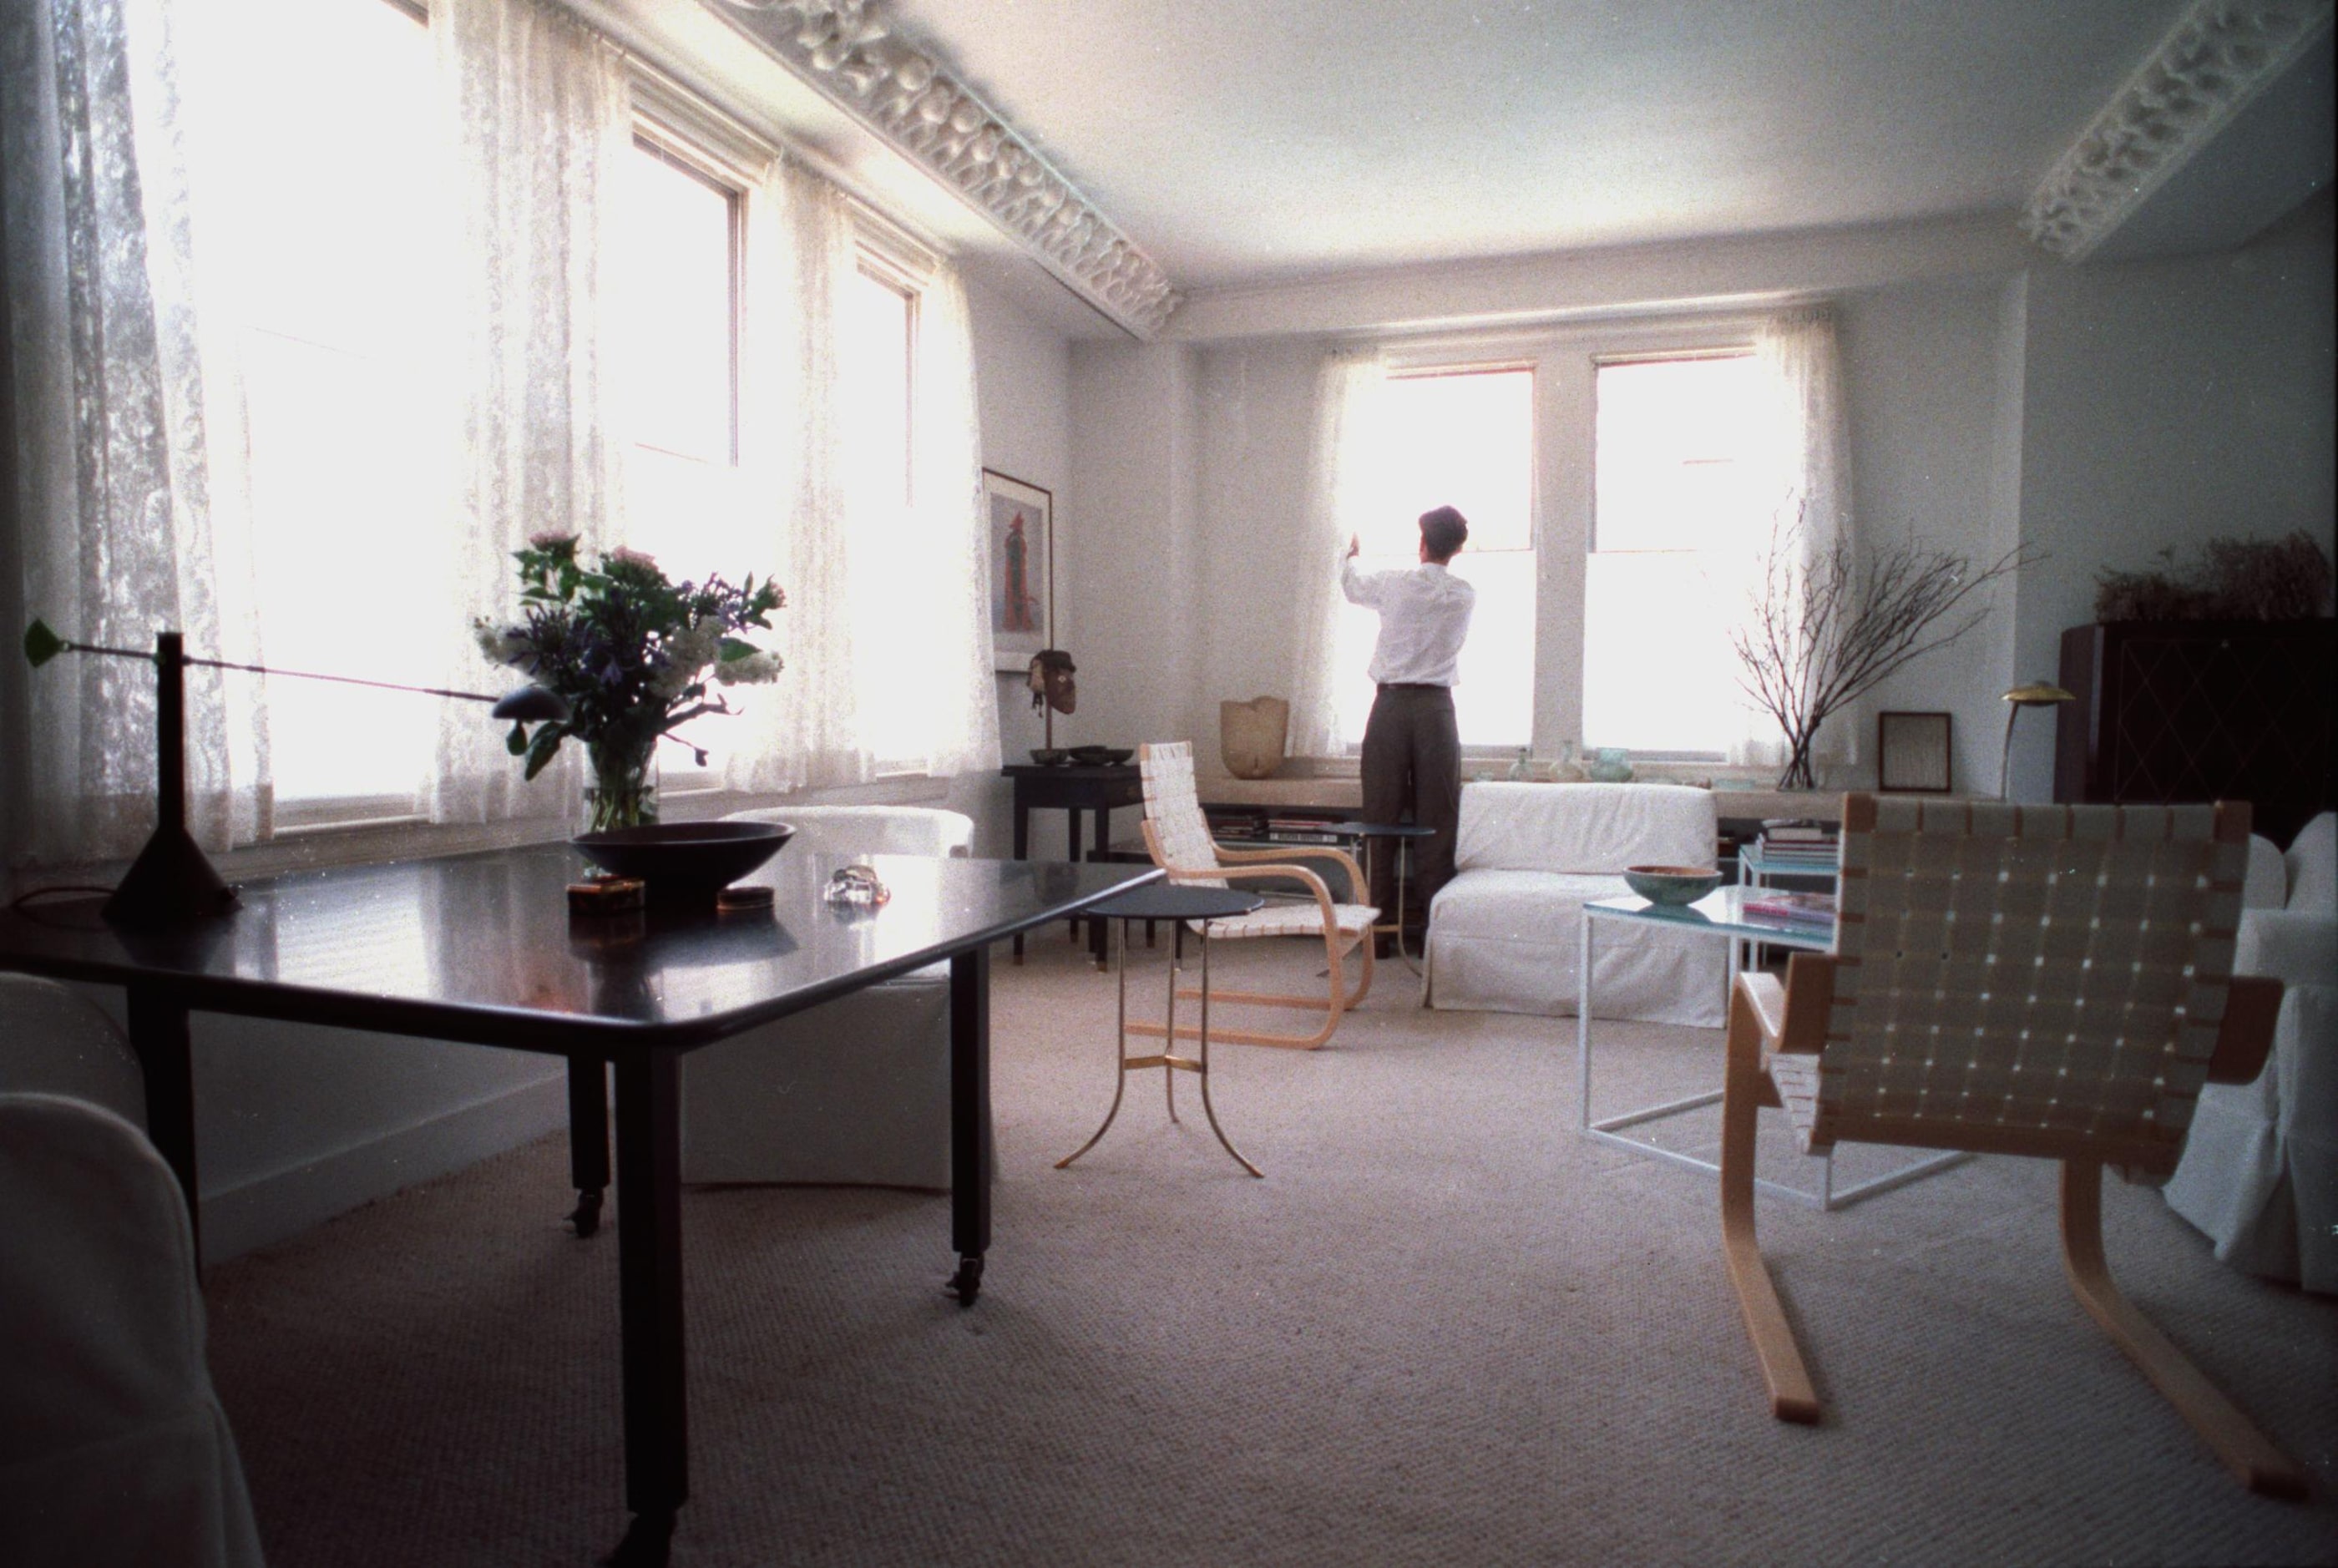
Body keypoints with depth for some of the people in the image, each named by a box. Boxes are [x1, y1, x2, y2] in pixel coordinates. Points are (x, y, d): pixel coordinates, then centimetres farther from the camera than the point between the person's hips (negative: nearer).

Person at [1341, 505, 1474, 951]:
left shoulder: (1394, 584, -1)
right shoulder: (1465, 597, 4)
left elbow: (1352, 587, 21)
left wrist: (1350, 556, 44)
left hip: (1391, 705, -1)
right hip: (1436, 709, 1)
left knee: (1382, 817, 3)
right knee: (1436, 821, 2)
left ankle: (1380, 920, 6)